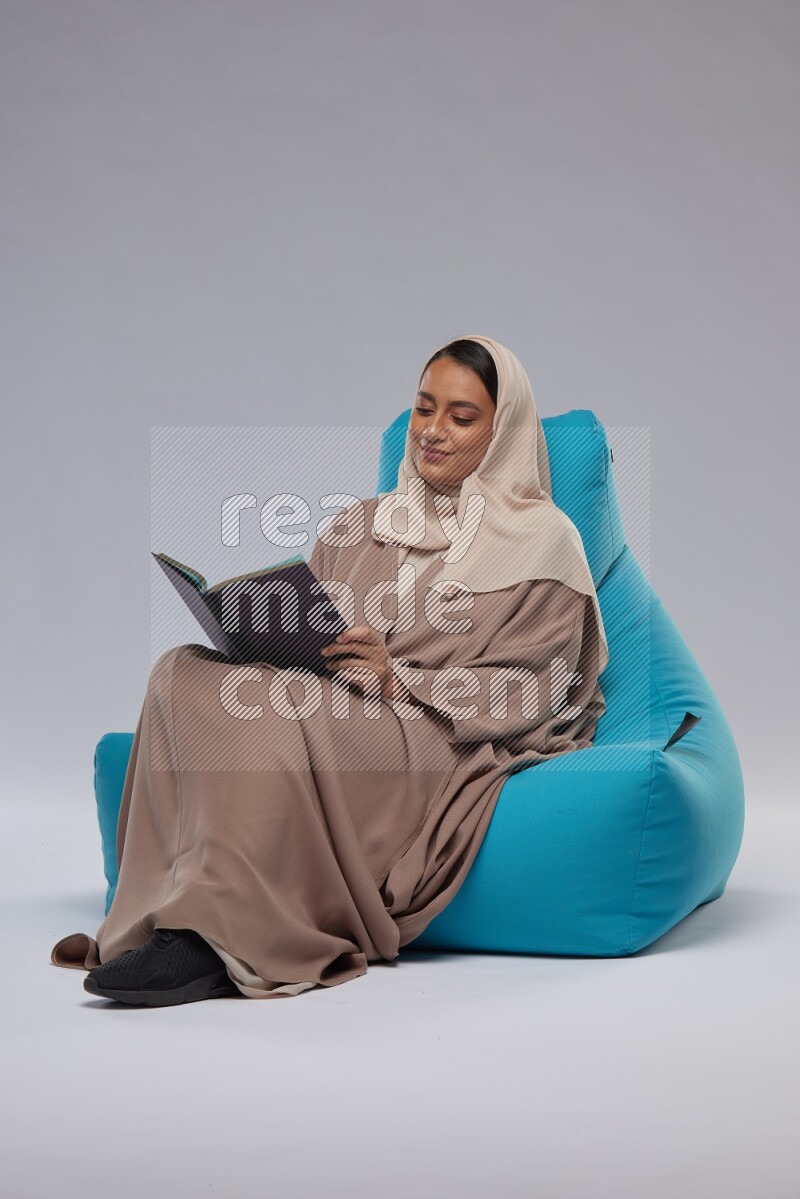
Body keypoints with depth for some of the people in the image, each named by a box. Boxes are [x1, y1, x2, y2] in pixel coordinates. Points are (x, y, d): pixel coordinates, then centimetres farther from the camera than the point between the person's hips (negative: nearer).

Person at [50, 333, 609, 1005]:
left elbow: (527, 691, -4)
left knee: (269, 714, -34)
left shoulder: (543, 540, 7)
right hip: (336, 720, 5)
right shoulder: (361, 526, 24)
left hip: (445, 753, -5)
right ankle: (178, 918, -31)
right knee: (187, 676, -23)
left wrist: (398, 678, -17)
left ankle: (220, 934, -35)